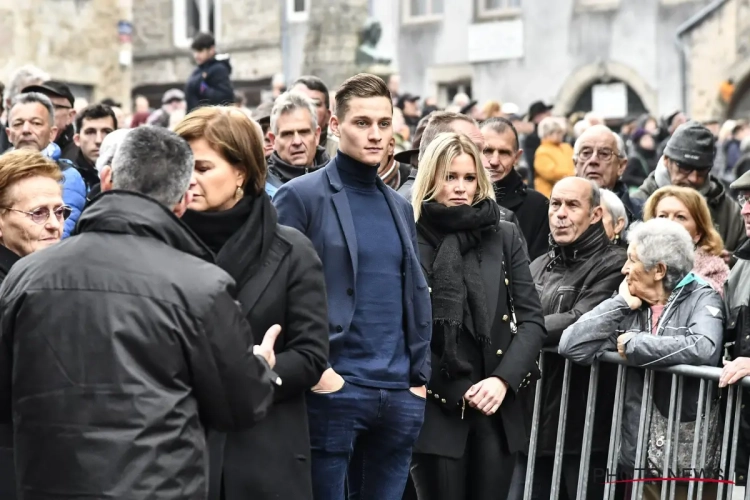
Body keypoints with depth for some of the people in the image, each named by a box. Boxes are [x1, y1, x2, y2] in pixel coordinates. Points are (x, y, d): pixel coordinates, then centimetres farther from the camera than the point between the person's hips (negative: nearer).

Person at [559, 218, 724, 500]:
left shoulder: (701, 298, -4)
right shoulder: (629, 307, 8)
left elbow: (704, 348, -25)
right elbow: (572, 345, -3)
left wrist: (633, 344, -14)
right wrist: (621, 303, -4)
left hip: (691, 459, -4)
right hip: (637, 458, 4)